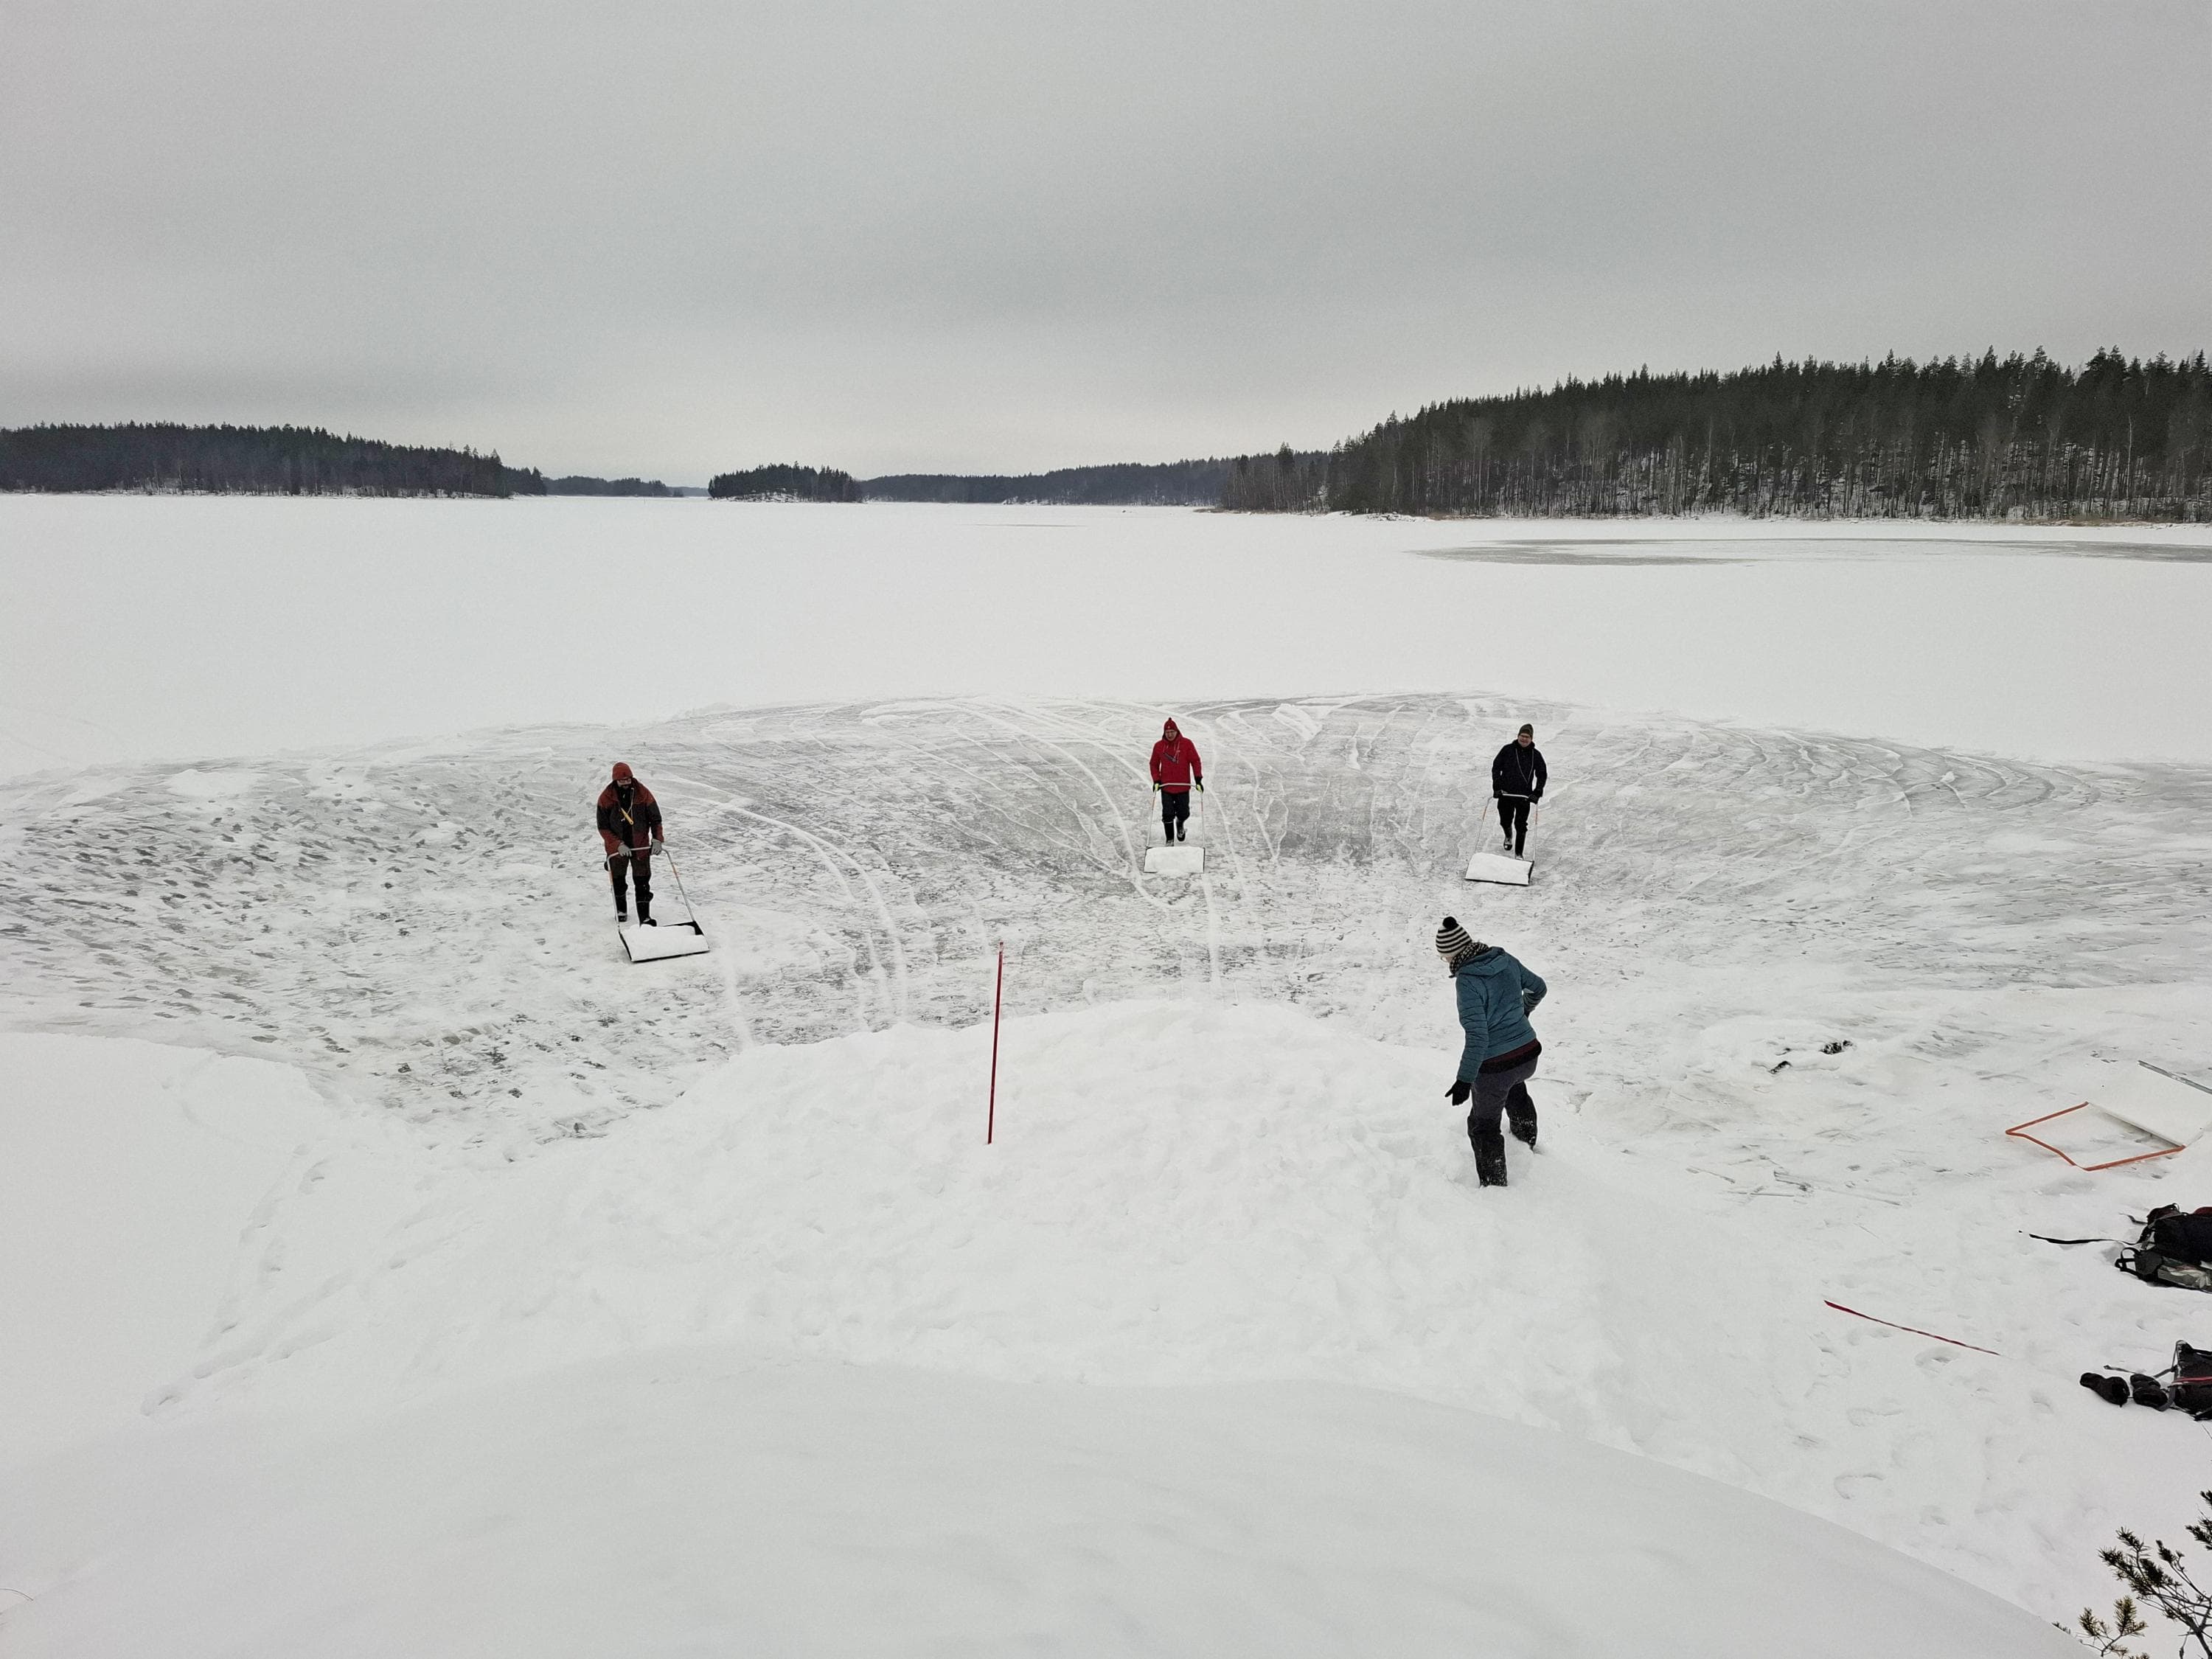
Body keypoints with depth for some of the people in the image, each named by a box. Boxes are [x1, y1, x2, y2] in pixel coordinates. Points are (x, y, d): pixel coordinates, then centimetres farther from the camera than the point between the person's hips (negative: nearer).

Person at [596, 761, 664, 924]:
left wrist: (657, 839, -12)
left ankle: (645, 917, 0)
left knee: (643, 882, -3)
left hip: (640, 845, 0)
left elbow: (655, 818, 2)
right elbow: (603, 827, -6)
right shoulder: (606, 797, -8)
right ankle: (621, 911, 33)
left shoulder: (643, 793, -7)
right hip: (617, 847, 0)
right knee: (618, 880, 11)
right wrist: (618, 845, -18)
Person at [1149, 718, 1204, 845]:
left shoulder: (1187, 744, -6)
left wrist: (1198, 780, -9)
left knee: (1184, 814, 5)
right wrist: (1157, 781, -1)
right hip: (1166, 787, 1)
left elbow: (1195, 761, -2)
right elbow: (1154, 764, 9)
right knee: (1168, 815, -2)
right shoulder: (1159, 746, -1)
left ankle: (1180, 823, 41)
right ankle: (1170, 839, 14)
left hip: (1183, 787, 0)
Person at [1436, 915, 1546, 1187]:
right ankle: (1528, 1141, 62)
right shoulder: (1506, 961, -3)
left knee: (1483, 1125, 15)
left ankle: (1495, 1183, 24)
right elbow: (1538, 987, 16)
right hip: (1528, 1055, 8)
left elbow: (1477, 1037, -27)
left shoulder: (1467, 981, -24)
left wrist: (1464, 1080, -22)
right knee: (1516, 1088, 40)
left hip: (1494, 1067, -8)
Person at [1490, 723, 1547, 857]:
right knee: (1505, 821, 13)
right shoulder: (1507, 750, -1)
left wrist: (1537, 792, -4)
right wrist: (1496, 786, -6)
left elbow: (1542, 775, 8)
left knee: (1521, 825, -3)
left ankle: (1519, 853, 8)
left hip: (1524, 796, -1)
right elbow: (1496, 767, 4)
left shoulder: (1536, 755, 1)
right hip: (1505, 793, 1)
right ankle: (1509, 836, 47)